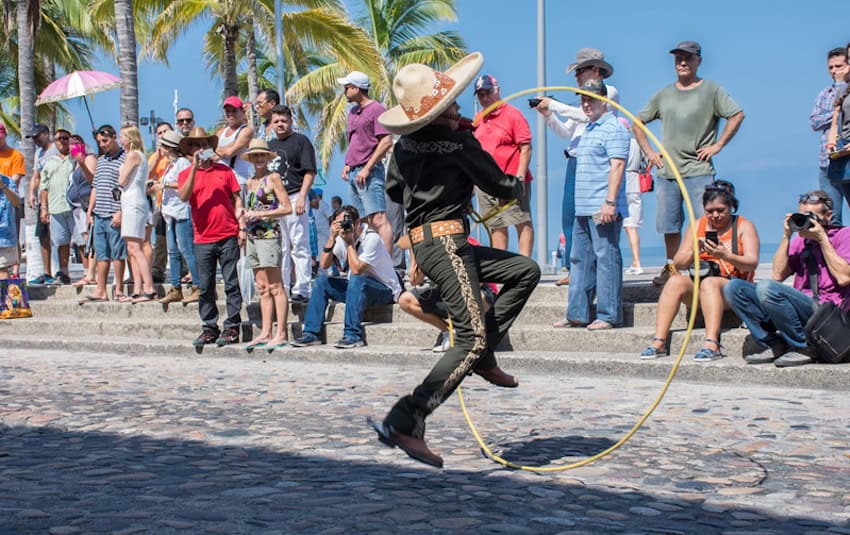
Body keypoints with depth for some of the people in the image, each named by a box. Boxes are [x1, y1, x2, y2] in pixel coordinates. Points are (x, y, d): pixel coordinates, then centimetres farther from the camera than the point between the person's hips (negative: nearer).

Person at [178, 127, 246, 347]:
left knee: (232, 284, -2)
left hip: (228, 236, -1)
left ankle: (232, 328, 2)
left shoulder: (224, 170, 9)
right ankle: (209, 328, 14)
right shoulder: (186, 174, 8)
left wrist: (242, 228, 1)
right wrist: (195, 167, -15)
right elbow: (183, 197, -11)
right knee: (205, 287, 5)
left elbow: (237, 200, 10)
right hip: (203, 239, 1)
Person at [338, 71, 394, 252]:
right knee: (365, 221, 9)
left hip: (369, 173, -9)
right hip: (353, 173, 9)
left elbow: (386, 142, -15)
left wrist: (367, 169, -17)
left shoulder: (376, 109, -7)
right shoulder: (353, 111, 19)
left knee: (378, 219, -14)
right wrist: (347, 164, 13)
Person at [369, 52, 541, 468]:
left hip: (423, 241, 9)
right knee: (472, 338, -13)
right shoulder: (460, 143, -11)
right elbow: (503, 188, -1)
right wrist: (518, 182, 21)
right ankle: (403, 422, -20)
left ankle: (483, 357, 12)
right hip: (445, 243, -9)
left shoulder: (406, 145, 11)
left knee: (526, 270, 17)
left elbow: (393, 189, 27)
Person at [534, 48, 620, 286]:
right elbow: (566, 132, 21)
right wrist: (548, 115, 8)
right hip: (575, 162, 8)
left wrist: (555, 105, -11)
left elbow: (586, 115, -16)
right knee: (569, 217, 4)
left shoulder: (609, 92, 0)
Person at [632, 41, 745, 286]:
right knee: (668, 225, 7)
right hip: (666, 172, 4)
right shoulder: (663, 95, 15)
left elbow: (737, 115, -4)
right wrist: (649, 152, 10)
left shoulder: (711, 90, 3)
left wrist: (717, 145, -8)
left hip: (699, 171, -4)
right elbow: (638, 123, 22)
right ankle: (671, 269, 19)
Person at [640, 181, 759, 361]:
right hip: (699, 287, 4)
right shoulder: (697, 226, 15)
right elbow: (678, 263, 8)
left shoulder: (744, 226, 6)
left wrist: (726, 255, -26)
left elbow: (752, 263, -9)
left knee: (709, 283, -35)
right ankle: (659, 342, -33)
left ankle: (712, 344, -48)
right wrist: (694, 252, -14)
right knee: (675, 281, -25)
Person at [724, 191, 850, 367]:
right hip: (802, 307, 7)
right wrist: (786, 237, 4)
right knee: (734, 287, -7)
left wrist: (822, 239, -7)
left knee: (766, 287, -31)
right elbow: (778, 275, 9)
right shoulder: (800, 240, 20)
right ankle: (775, 345, -8)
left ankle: (804, 348, -15)